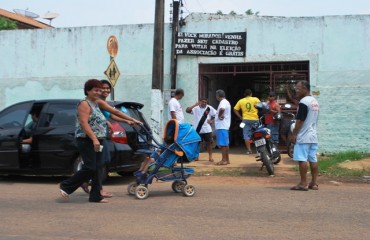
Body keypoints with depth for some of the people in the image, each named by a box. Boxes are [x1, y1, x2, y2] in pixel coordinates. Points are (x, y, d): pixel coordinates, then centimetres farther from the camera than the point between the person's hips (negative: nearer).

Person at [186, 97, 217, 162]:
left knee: (209, 143, 5)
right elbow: (187, 110, -16)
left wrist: (212, 121, -5)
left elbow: (215, 115, 8)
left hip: (207, 129, 0)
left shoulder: (209, 108, 0)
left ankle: (210, 157, 15)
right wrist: (194, 105, -18)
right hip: (197, 129, 0)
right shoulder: (195, 108, -2)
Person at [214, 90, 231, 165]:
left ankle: (224, 160, -8)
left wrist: (219, 115, -21)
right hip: (224, 126, 11)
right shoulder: (226, 102, 20)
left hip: (222, 126, -11)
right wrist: (220, 115, 1)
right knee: (225, 143, 12)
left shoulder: (223, 102, -14)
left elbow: (222, 109, -35)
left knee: (222, 144, -9)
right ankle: (227, 159, 16)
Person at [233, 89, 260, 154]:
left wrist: (240, 117, 7)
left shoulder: (241, 101, 6)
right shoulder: (255, 99, 1)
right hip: (255, 119, -1)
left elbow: (235, 110, 3)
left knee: (246, 135, 3)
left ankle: (249, 150, -2)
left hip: (245, 119, 1)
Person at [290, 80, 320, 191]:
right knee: (313, 160, 8)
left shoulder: (303, 102, -14)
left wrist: (294, 134, -12)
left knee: (302, 159, -6)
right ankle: (314, 183, 10)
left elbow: (300, 120, -16)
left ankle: (303, 184, -5)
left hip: (303, 137, -9)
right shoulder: (315, 101, 15)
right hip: (313, 136, 9)